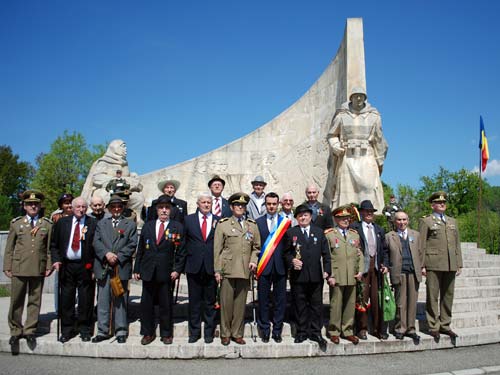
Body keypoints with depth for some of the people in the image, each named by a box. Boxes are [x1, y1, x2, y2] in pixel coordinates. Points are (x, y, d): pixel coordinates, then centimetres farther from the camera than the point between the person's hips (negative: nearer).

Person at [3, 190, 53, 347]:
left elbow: (50, 248, 7)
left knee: (35, 301, 6)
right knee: (16, 301, 5)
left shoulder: (47, 225, 8)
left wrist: (49, 266, 0)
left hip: (38, 269, 0)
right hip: (18, 269, 0)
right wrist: (7, 267, 3)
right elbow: (9, 247, 8)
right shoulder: (16, 223, 9)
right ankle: (15, 331, 22)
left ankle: (29, 331, 18)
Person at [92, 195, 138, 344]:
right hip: (103, 267, 2)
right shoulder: (101, 224, 16)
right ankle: (103, 331, 15)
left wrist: (118, 257, -12)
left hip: (121, 267, -2)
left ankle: (121, 331, 11)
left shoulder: (130, 224, 9)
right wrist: (106, 254, -13)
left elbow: (132, 245, -1)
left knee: (120, 300, 3)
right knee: (103, 300, 6)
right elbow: (96, 242, 4)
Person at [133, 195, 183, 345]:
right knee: (146, 303, 8)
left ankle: (166, 334, 21)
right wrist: (136, 269, 6)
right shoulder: (147, 226, 9)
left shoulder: (177, 227, 1)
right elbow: (140, 249, 10)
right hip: (148, 271, 3)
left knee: (166, 305, 6)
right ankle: (148, 333, 23)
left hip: (166, 272, -2)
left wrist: (177, 269, -9)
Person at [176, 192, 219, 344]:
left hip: (211, 267, 0)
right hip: (194, 267, 1)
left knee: (210, 301, 9)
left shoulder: (218, 221, 3)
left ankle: (209, 332, 23)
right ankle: (194, 332, 23)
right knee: (194, 301, 9)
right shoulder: (188, 219, 5)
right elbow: (184, 243, 6)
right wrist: (181, 265, 3)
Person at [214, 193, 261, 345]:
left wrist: (253, 260, 0)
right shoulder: (223, 224, 3)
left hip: (245, 270, 3)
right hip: (228, 269, -2)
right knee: (226, 302, 2)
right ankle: (225, 334, 17)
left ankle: (237, 333, 20)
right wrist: (217, 270, -4)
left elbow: (256, 247, 18)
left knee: (240, 303, 7)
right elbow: (217, 249, 1)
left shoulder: (252, 225, 12)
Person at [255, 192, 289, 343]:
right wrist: (254, 264, -2)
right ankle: (265, 330, 19)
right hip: (264, 267, 0)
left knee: (280, 300, 6)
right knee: (263, 300, 6)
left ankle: (277, 330, 19)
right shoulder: (258, 222, 5)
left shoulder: (285, 222, 4)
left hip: (280, 267, 0)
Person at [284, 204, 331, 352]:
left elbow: (325, 253, 8)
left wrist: (327, 270, 0)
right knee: (300, 305, 5)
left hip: (316, 276, 2)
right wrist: (292, 261, -14)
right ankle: (302, 332, 18)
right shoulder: (290, 233, 4)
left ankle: (315, 332, 19)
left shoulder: (319, 232, 10)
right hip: (298, 275, -1)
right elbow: (286, 252, 5)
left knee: (316, 305, 8)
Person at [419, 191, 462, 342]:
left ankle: (445, 325, 20)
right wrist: (422, 265, -8)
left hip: (450, 265, 5)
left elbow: (457, 244, 17)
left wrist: (459, 264, 11)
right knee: (433, 296, 0)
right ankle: (434, 327, 8)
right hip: (433, 264, -5)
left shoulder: (452, 222, 18)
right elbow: (421, 245, -3)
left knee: (448, 295, 10)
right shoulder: (426, 221, 2)